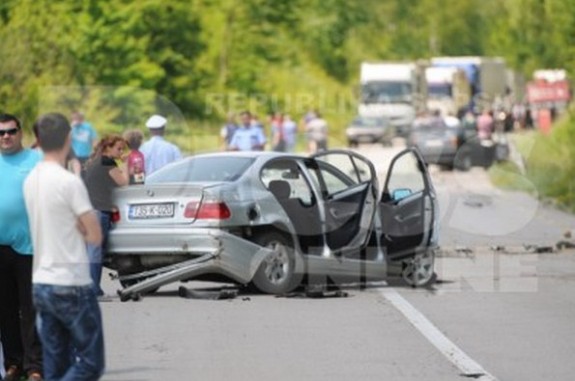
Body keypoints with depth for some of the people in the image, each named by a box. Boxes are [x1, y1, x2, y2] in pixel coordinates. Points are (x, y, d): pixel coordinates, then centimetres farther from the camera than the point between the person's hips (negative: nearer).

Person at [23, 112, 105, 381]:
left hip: (40, 285, 8)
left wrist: (73, 228, 4)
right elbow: (95, 236, -10)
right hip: (71, 285, -8)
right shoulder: (69, 182, -15)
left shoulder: (30, 181, 8)